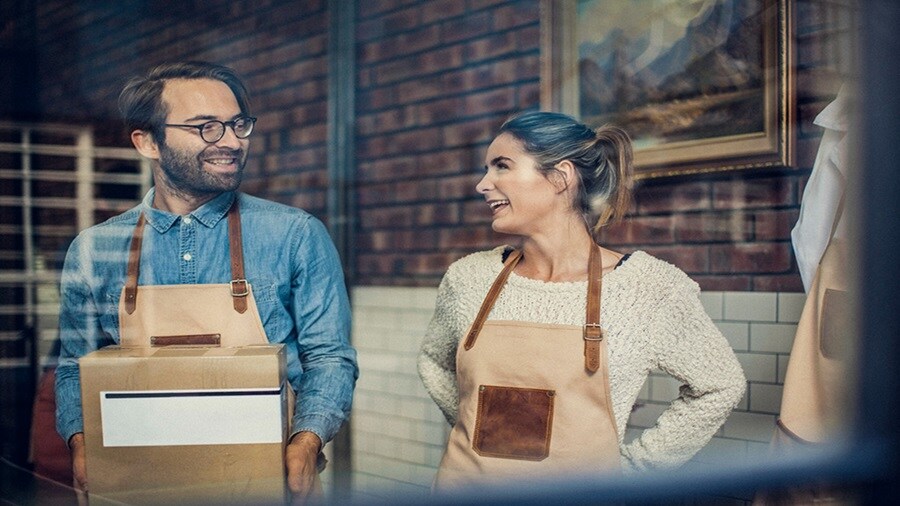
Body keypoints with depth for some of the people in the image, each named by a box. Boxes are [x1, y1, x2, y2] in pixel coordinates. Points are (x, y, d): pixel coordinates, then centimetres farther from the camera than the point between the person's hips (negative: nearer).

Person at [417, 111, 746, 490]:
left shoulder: (649, 288, -11)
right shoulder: (467, 278, -2)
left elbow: (719, 387, -1)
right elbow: (434, 362, 16)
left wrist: (631, 463, -3)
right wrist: (474, 431, 5)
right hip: (464, 482, 3)